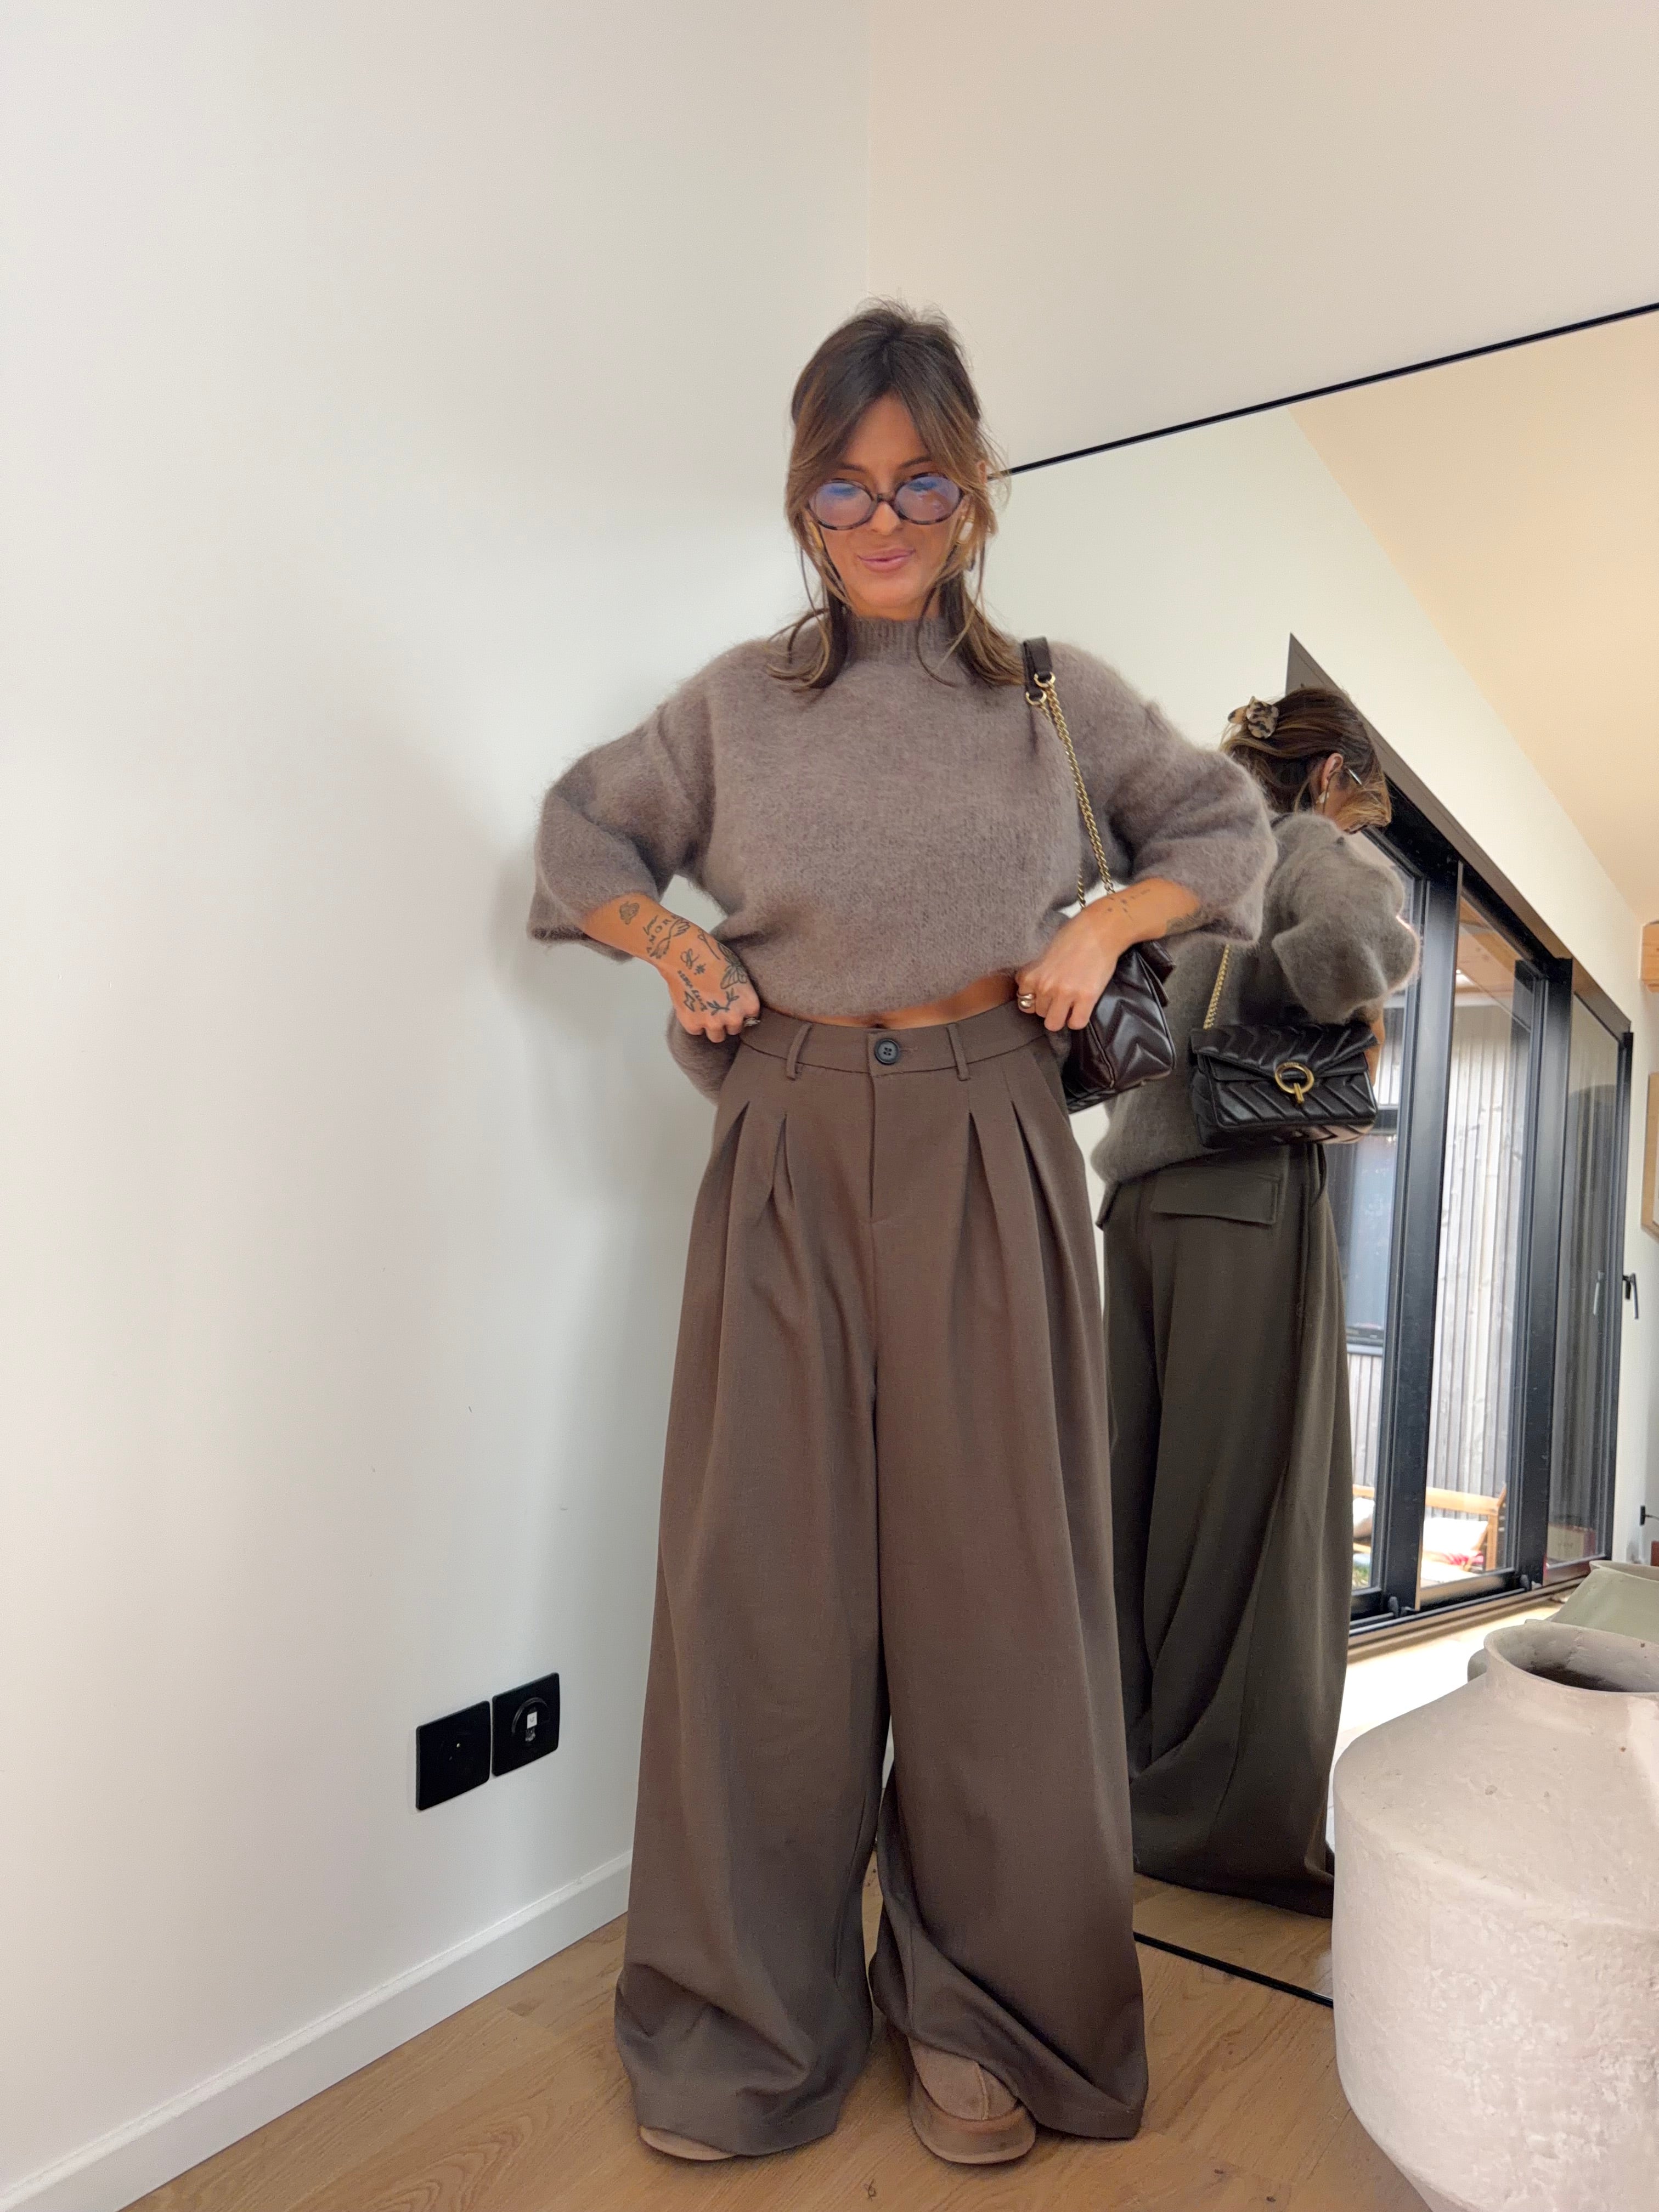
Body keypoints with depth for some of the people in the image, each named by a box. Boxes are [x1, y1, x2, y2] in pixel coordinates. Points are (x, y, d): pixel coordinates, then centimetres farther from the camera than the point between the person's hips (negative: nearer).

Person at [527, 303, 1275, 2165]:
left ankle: (980, 2014, 24)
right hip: (791, 1157, 1)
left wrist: (1109, 924, 0)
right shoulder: (736, 702, 9)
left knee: (991, 1566, 4)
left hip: (984, 1156, 0)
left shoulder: (1056, 693, 9)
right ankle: (752, 2023, 23)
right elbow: (583, 827, 21)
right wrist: (670, 943, 2)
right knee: (768, 1571, 3)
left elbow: (1227, 823, 19)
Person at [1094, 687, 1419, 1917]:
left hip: (1146, 1199, 7)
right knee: (1252, 1510, -2)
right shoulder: (1321, 845, 1)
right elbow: (1365, 939, -22)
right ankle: (1241, 1824, 6)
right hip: (1250, 1195, -7)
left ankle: (1126, 1791, 20)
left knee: (1144, 1501, 10)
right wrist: (1338, 1001, -2)